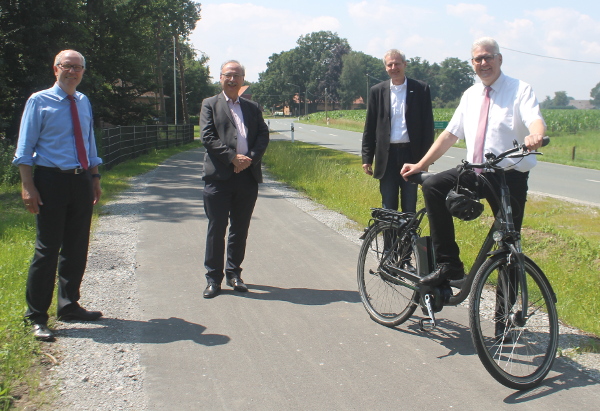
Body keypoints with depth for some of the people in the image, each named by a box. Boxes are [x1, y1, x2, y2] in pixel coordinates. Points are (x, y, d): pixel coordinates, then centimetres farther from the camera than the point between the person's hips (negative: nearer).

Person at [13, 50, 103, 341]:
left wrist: (95, 179, 16)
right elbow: (25, 147, -5)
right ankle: (36, 317, 6)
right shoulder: (39, 101, -3)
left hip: (82, 181, 6)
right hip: (51, 180, -6)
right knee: (48, 249, -4)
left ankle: (69, 306, 26)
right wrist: (28, 186, -13)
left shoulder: (84, 102, 14)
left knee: (77, 248, 12)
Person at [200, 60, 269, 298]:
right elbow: (207, 137, -5)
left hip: (247, 175, 4)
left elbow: (263, 135, 7)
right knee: (216, 229, 0)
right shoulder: (210, 105, 7)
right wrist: (233, 157, -15)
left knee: (240, 229, 9)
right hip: (219, 176, -3)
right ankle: (213, 277, 9)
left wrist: (250, 159, -11)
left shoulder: (252, 108, 18)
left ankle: (234, 273, 22)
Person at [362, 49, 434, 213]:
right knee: (388, 207, 7)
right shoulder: (377, 91, 6)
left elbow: (427, 125, 1)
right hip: (387, 156, 1)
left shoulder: (421, 89, 2)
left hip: (411, 154, -1)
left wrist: (426, 158, -4)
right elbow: (370, 127, 8)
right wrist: (366, 158, 4)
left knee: (410, 206, 6)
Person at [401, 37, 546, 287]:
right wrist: (421, 164, 9)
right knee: (432, 186, -20)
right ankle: (448, 264, -16)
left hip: (509, 176, -4)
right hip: (474, 173, 4)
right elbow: (450, 134, 15)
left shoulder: (520, 90, -3)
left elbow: (536, 120, -22)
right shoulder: (470, 95, 13)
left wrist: (535, 135, -47)